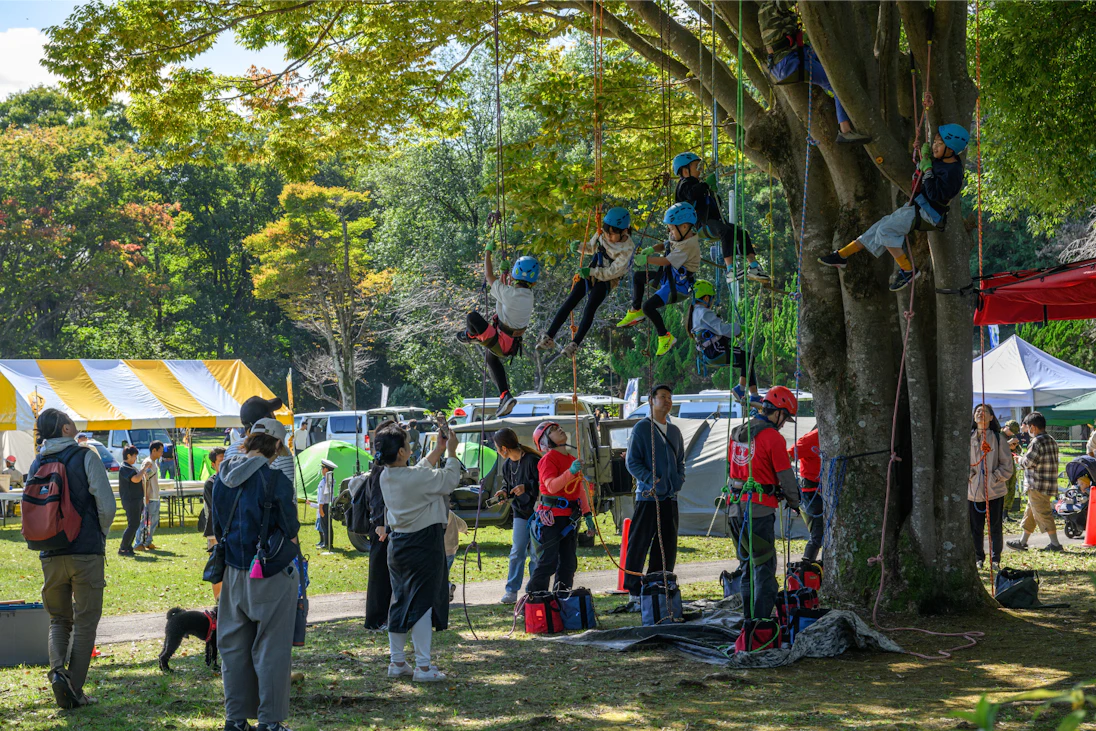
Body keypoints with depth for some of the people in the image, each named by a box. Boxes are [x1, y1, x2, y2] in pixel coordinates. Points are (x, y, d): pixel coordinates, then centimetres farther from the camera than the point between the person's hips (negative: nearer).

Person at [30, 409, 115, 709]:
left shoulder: (36, 465, 8)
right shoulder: (86, 457, -6)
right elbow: (107, 506, -10)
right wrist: (100, 535, 8)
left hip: (50, 556, 4)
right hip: (86, 553, -4)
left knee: (59, 619, 17)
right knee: (85, 621, 5)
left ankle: (57, 669, -9)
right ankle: (74, 691, 2)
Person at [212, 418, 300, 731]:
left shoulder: (222, 477, 2)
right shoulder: (275, 479, -18)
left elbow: (217, 526, 11)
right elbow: (290, 529, -10)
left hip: (234, 573, 6)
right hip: (271, 575, -6)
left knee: (234, 646, 15)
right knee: (271, 649, 3)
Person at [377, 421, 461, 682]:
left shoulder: (386, 477, 4)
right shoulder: (415, 477, -21)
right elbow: (450, 480, -10)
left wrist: (439, 449, 21)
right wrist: (451, 452, 3)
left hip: (397, 542, 8)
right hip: (423, 544, -8)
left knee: (400, 601, 15)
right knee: (422, 602, -3)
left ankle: (397, 662, 21)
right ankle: (423, 666, -1)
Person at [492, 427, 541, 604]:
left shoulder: (532, 461, -18)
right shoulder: (507, 464, 7)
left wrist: (526, 487, -24)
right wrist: (504, 492, 1)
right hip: (520, 512, 6)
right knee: (517, 552, 2)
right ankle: (511, 591, 3)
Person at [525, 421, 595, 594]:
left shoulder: (572, 460, 17)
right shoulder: (548, 459, -9)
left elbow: (580, 489, 23)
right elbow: (551, 486, -23)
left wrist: (587, 515, 18)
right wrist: (570, 472, -35)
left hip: (569, 519, 8)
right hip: (551, 518, -8)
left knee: (568, 563, 9)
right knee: (548, 563, -10)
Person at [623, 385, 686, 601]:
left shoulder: (674, 431, 16)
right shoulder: (641, 428, -5)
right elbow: (632, 462, -9)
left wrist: (679, 479, 4)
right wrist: (652, 480, -20)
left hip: (670, 496, 7)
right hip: (647, 496, -7)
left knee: (667, 546, 8)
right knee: (639, 543, -4)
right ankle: (634, 590, 2)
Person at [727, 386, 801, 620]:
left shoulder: (736, 433, 12)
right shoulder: (773, 438, -11)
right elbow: (785, 476, -7)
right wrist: (794, 502, 10)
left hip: (736, 507, 8)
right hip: (760, 510, -8)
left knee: (747, 566, 16)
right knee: (765, 568, -3)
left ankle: (749, 618, 18)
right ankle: (761, 620, -7)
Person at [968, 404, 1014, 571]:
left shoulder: (998, 438, 1)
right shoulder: (968, 438, 5)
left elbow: (1007, 465, 2)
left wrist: (995, 477, -11)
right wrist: (967, 474, -7)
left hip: (995, 490, -1)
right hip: (973, 490, 1)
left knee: (995, 527, 3)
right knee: (975, 527, 6)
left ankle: (995, 560, 14)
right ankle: (979, 559, 19)